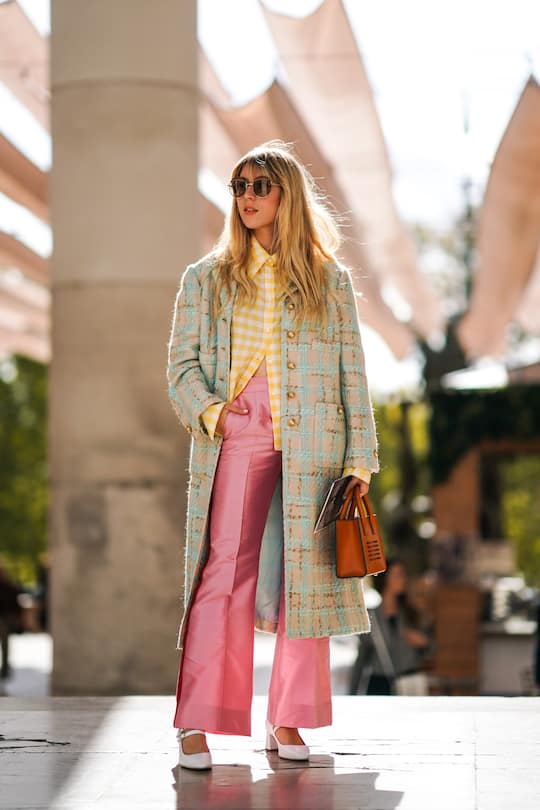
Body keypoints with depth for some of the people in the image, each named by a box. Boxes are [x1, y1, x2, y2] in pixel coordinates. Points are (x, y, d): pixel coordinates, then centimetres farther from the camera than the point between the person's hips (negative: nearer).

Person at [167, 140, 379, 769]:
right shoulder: (206, 279, 14)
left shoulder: (329, 280, 13)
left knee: (306, 577, 1)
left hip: (312, 443, 1)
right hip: (235, 438, -1)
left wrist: (359, 458, 3)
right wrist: (206, 410, -12)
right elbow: (182, 363, 8)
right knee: (223, 575, -9)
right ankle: (196, 724, -7)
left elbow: (351, 374, 10)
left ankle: (287, 723, 10)